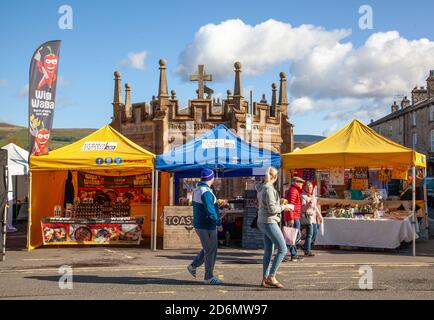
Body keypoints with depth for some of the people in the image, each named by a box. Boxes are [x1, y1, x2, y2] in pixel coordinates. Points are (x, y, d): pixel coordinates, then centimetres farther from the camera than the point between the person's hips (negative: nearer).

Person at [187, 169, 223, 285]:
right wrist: (219, 224, -17)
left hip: (199, 224, 9)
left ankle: (193, 266, 25)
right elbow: (211, 212, -26)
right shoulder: (206, 192, -22)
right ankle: (209, 277, 9)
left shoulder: (197, 190, 9)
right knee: (210, 251, 1)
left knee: (208, 248, 22)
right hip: (207, 226, -9)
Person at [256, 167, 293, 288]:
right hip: (269, 222, -10)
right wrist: (284, 207, -7)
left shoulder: (261, 188, 11)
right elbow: (272, 209, -21)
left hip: (263, 222, 10)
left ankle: (265, 279, 12)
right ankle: (271, 277, -5)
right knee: (282, 249, -6)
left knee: (268, 251, 11)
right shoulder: (269, 189, -18)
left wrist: (281, 206, 23)